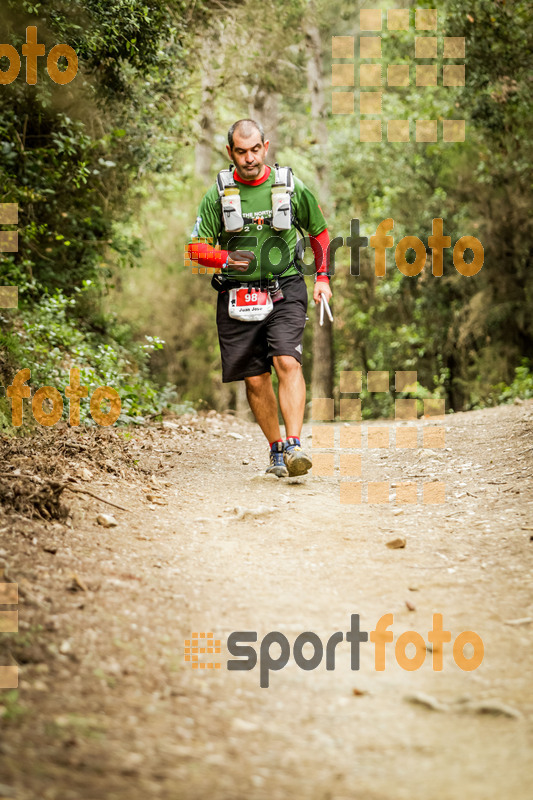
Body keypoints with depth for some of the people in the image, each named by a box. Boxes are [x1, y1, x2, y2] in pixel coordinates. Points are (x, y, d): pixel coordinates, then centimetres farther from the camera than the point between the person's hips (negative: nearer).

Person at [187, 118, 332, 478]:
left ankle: (294, 448, -27)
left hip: (285, 290, -1)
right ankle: (277, 449, 20)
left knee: (288, 362, -20)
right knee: (255, 378, 4)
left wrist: (323, 277, 9)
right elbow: (196, 247, 5)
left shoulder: (291, 187, 1)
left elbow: (319, 232, 17)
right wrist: (225, 258, -15)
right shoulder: (218, 194, 1)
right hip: (237, 296, 1)